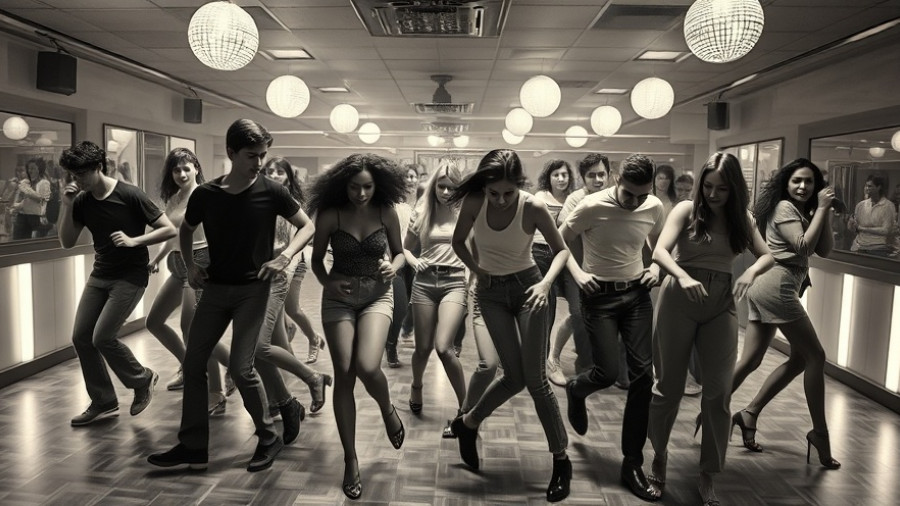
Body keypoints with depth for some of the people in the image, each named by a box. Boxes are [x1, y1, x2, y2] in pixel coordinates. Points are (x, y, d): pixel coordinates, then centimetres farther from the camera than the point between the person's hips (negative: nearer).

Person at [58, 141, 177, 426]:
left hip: (130, 276, -7)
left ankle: (143, 380, 12)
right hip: (99, 276, 7)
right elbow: (67, 243, 4)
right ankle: (103, 403, 16)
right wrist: (67, 206, -7)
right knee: (81, 337, 2)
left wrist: (134, 240, -25)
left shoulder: (130, 196, -16)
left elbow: (169, 230, -14)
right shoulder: (82, 201, 1)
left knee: (102, 337, -14)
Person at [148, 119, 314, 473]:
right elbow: (186, 230, 16)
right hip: (215, 288, 4)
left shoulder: (271, 192, -11)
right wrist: (190, 265, 2)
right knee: (193, 362, 4)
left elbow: (307, 226, -1)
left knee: (240, 367, -10)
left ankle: (269, 438, 12)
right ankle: (193, 448, 17)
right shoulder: (205, 195, -4)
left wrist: (285, 256, -16)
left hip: (253, 288, -4)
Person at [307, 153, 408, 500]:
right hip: (339, 297, 1)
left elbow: (398, 252, 7)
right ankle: (351, 461, 11)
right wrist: (327, 283, -15)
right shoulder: (330, 216, -8)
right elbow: (316, 259, 3)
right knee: (344, 375, -3)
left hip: (377, 295, 0)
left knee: (367, 367, -22)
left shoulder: (386, 212, -6)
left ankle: (388, 411, 15)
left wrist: (394, 267, -14)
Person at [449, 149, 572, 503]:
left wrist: (546, 283, -22)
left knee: (535, 378, -5)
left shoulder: (533, 208, -19)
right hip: (491, 292, 1)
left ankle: (561, 461, 12)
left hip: (526, 287, -1)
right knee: (515, 377, -4)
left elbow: (561, 250, -6)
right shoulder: (474, 203, -14)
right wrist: (476, 269, -10)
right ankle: (468, 423, 26)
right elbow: (458, 242, 4)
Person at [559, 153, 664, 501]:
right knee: (608, 373, -9)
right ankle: (576, 390, 32)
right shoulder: (591, 207, -15)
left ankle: (632, 464, 9)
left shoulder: (655, 208, -4)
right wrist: (578, 273, -15)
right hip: (599, 295, -3)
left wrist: (656, 267, -3)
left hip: (637, 293, 4)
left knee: (642, 375, -3)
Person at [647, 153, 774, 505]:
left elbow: (768, 256, 5)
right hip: (679, 299, -3)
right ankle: (659, 456, 30)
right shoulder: (686, 210, -4)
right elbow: (659, 252, -15)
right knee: (669, 386, 7)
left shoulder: (742, 219, 7)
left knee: (719, 393, 2)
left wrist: (752, 271, -17)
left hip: (721, 304, 3)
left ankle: (707, 477, 17)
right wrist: (683, 277, -34)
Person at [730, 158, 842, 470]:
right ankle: (819, 432, 3)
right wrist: (821, 209, -9)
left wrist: (825, 211, 5)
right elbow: (804, 247, -16)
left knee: (749, 361, 7)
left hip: (767, 288, 9)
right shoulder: (784, 208, -4)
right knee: (814, 356, -3)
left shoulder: (802, 212, 23)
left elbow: (824, 250, 12)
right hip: (778, 285, -9)